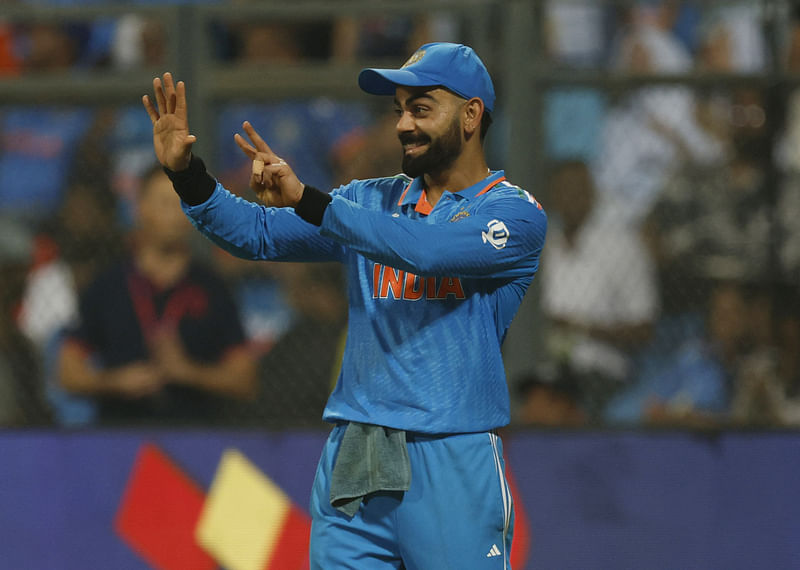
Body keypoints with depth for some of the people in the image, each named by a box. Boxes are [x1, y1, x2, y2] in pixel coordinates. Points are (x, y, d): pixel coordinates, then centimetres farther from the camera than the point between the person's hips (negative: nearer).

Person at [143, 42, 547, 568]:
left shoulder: (515, 214, -2)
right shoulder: (372, 202, 17)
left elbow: (425, 248, -20)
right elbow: (257, 232, 10)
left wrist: (307, 201, -26)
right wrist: (186, 173, -7)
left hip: (451, 466, -5)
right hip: (351, 463, 5)